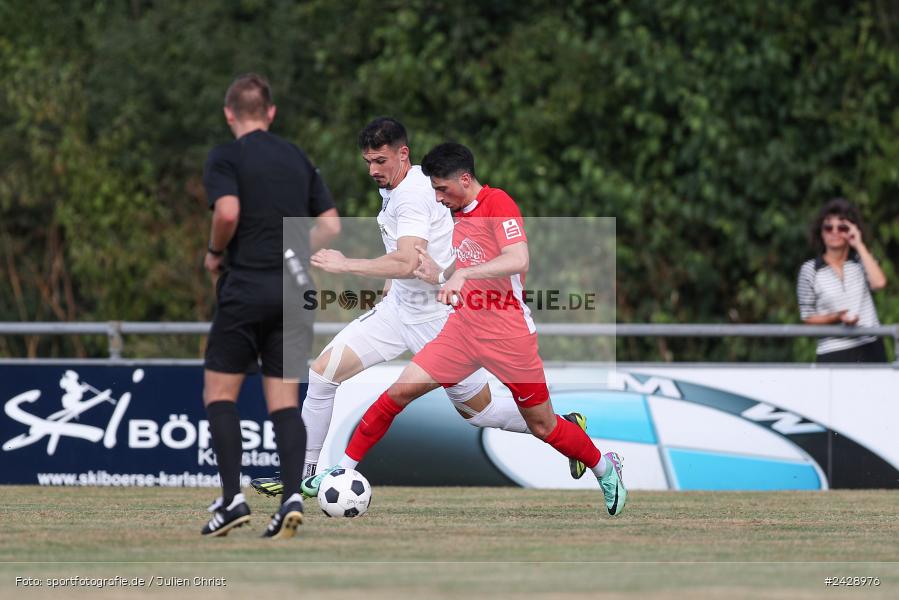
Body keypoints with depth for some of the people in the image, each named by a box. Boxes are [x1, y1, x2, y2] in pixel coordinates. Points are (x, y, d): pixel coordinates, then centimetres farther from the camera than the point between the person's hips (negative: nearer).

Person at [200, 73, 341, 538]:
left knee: (219, 392, 5)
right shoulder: (297, 159, 14)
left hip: (246, 288, -5)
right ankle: (292, 496, -11)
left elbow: (228, 211, -20)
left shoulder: (225, 158, -3)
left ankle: (232, 497, -4)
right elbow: (330, 224, 11)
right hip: (294, 291, 5)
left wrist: (215, 252, -3)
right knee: (284, 400, 5)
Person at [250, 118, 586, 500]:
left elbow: (407, 264, -35)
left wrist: (346, 265, -29)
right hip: (399, 308, 9)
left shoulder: (413, 195, -23)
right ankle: (304, 473, 4)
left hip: (438, 320, -9)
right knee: (323, 372, -5)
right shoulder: (392, 189, 6)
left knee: (478, 413, 5)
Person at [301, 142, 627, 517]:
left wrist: (462, 274, -37)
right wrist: (440, 276, 11)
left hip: (508, 334, -7)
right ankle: (345, 468, 3)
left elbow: (518, 261, -30)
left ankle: (606, 470, 29)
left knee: (542, 426, 4)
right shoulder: (460, 215, 12)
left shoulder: (498, 204, -14)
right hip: (463, 328, 7)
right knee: (399, 391, -5)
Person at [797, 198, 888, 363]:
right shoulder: (810, 270, 3)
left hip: (870, 349, 2)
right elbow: (807, 318, 5)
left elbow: (878, 282, -12)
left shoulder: (862, 261, 10)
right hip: (833, 353, -2)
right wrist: (836, 318, -14)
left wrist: (859, 245, -5)